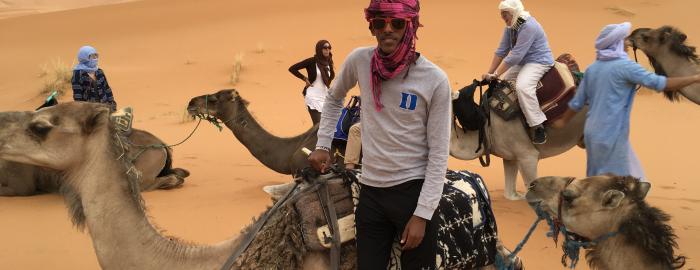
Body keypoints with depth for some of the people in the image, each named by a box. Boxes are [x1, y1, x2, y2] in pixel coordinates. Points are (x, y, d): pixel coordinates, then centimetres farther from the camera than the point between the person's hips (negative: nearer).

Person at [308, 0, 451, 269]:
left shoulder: (435, 80, -13)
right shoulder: (359, 61, -4)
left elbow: (439, 153, -10)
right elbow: (334, 99, 20)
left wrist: (423, 214, -14)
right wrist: (322, 145, 12)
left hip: (413, 189, -3)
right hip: (370, 190, 3)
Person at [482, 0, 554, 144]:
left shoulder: (529, 26, -25)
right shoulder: (510, 27, 4)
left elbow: (516, 55, -27)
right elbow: (501, 51, 7)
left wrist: (496, 74, -23)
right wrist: (489, 73, 1)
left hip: (539, 61, -10)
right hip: (522, 63, 10)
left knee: (522, 86, -32)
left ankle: (538, 127, -28)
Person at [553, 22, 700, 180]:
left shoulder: (592, 69, 9)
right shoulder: (625, 66, -12)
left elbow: (577, 101, 16)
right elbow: (658, 83, -17)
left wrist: (563, 121, 33)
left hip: (592, 132, 8)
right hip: (611, 134, -8)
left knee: (598, 179, 18)